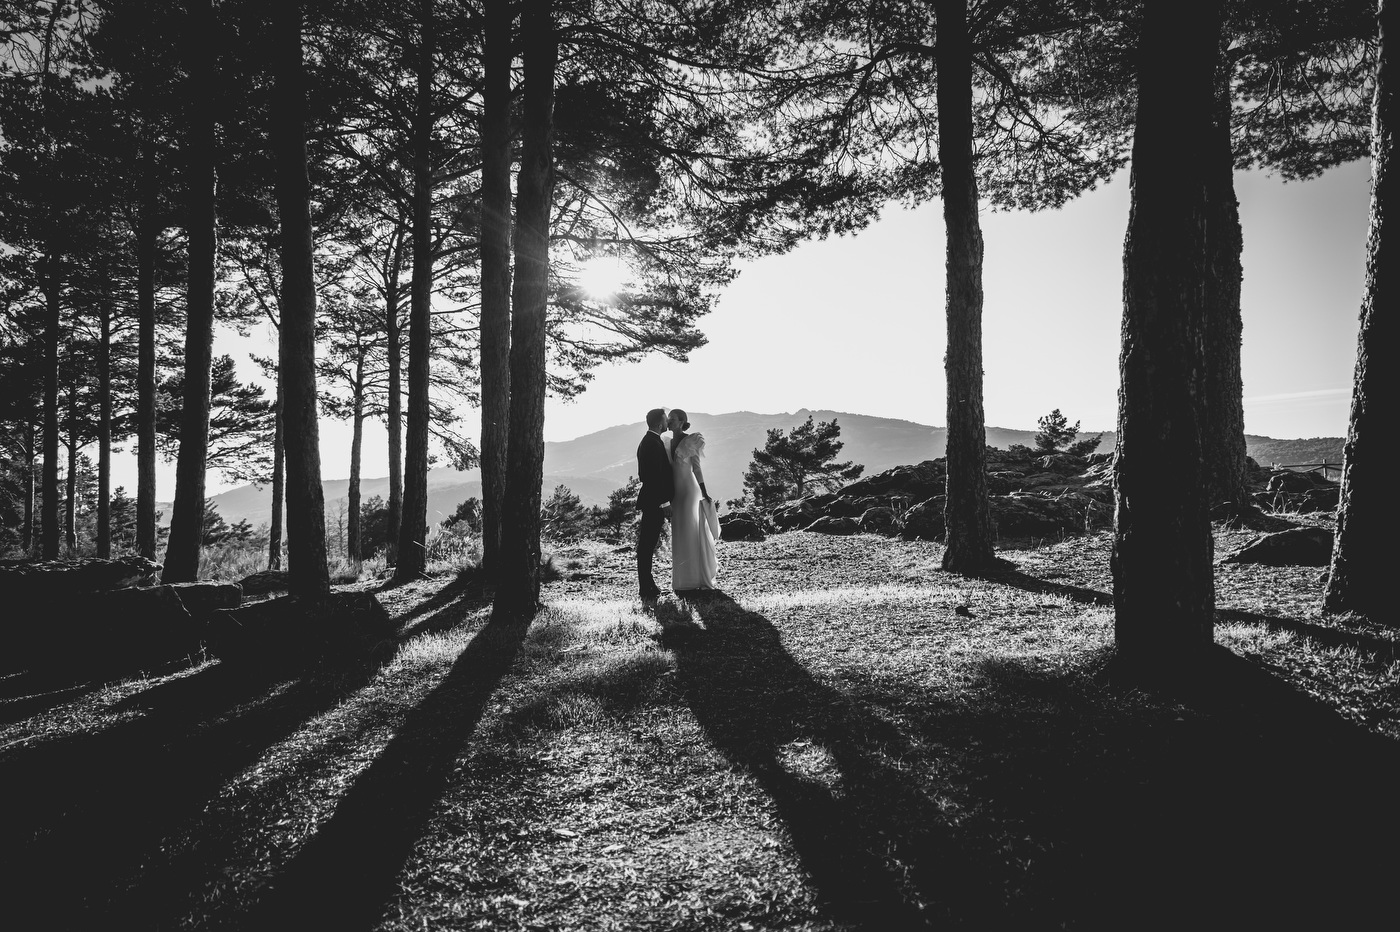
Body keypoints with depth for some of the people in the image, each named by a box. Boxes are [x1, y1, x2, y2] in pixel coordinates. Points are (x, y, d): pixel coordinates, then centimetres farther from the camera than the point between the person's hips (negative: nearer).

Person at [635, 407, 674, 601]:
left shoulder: (648, 441, 15)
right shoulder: (653, 443, -17)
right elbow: (656, 476, -22)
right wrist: (664, 503, -20)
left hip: (651, 501, 11)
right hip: (655, 501, -11)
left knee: (647, 543, 16)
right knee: (647, 544, -6)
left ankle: (647, 584, 25)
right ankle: (646, 590, -3)